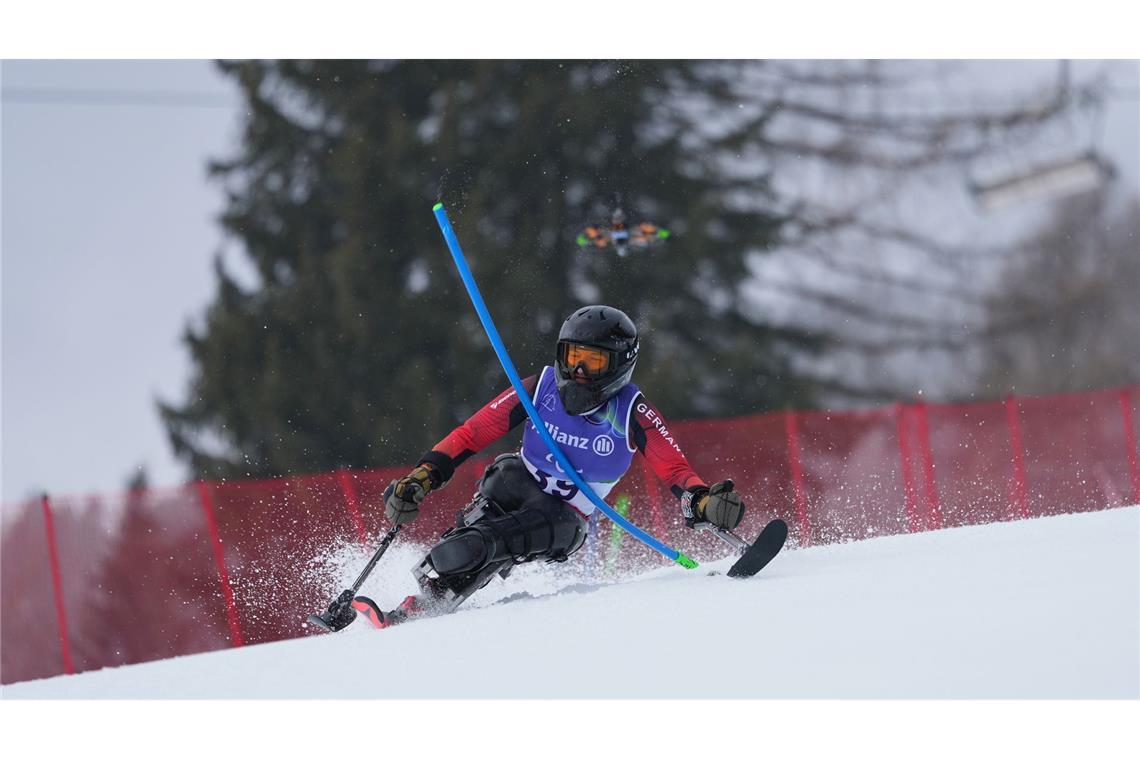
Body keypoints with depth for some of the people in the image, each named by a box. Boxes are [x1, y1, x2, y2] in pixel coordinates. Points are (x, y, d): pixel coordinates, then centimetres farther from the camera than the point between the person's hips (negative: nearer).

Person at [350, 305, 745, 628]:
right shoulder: (542, 388, -7)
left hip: (564, 522, -2)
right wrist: (421, 479, -15)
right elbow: (471, 433, -5)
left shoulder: (632, 413, -11)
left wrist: (702, 501, -38)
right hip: (519, 483, 2)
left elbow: (676, 469, -15)